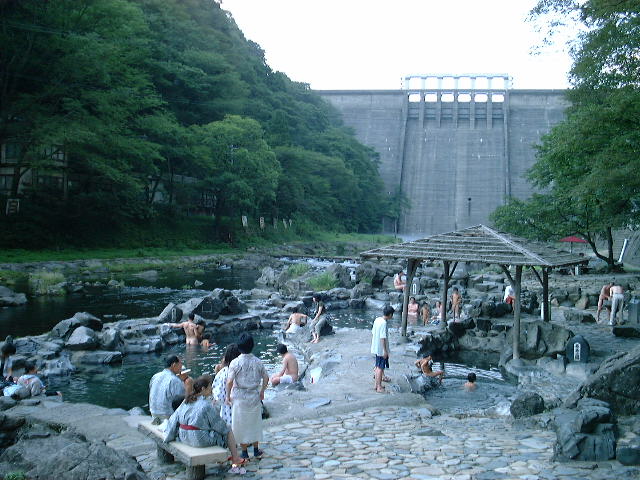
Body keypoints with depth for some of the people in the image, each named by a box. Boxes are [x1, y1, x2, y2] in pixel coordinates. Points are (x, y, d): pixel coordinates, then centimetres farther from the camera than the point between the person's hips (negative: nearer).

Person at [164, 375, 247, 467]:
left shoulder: (186, 402, 2)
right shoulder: (206, 405, -20)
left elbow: (174, 419, 7)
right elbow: (218, 424, -11)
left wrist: (168, 436, 17)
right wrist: (225, 428, 10)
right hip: (201, 440, -8)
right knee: (228, 431, 12)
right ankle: (235, 459, 24)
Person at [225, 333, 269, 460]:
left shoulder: (235, 363, -13)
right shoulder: (257, 361, -2)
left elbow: (230, 381, -17)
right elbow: (266, 378, 3)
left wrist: (228, 396, -5)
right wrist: (262, 392, 16)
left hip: (239, 397, -3)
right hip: (255, 397, 3)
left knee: (241, 424, 8)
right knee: (255, 422, 17)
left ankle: (244, 453, 15)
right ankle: (256, 451, 26)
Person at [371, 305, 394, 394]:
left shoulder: (377, 320, 4)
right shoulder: (384, 323, -22)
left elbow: (372, 333, 11)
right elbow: (382, 338, -24)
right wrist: (385, 351, -19)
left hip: (376, 348, 9)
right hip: (381, 349, -9)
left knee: (378, 366, 18)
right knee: (380, 368, 0)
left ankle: (377, 385, 27)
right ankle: (379, 388, 8)